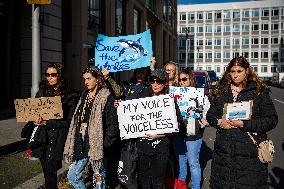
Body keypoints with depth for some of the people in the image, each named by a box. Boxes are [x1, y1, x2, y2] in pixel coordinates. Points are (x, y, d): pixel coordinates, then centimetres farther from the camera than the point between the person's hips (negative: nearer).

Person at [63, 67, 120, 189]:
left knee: (99, 178, 6)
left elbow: (113, 125, -13)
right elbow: (77, 121, 15)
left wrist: (105, 144, -14)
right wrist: (75, 144, 9)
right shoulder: (84, 96, 14)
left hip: (96, 144, -7)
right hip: (82, 143, 7)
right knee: (72, 175, 11)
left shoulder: (106, 98, -9)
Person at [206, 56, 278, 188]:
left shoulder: (260, 91, -1)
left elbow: (271, 120, -6)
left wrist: (244, 124, -16)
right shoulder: (222, 91, 10)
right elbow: (210, 114, 14)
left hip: (250, 153, -3)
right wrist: (219, 122, -8)